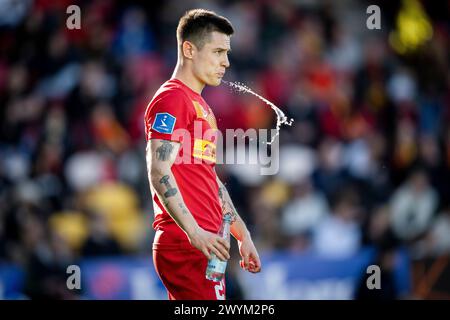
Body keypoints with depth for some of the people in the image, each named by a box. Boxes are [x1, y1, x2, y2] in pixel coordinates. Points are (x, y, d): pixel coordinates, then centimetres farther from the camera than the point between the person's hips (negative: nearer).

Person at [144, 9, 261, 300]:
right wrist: (194, 233, -25)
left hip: (204, 245, 10)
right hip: (185, 247, -10)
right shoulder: (172, 99, -9)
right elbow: (159, 173, -19)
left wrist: (242, 234, 25)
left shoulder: (201, 106, 22)